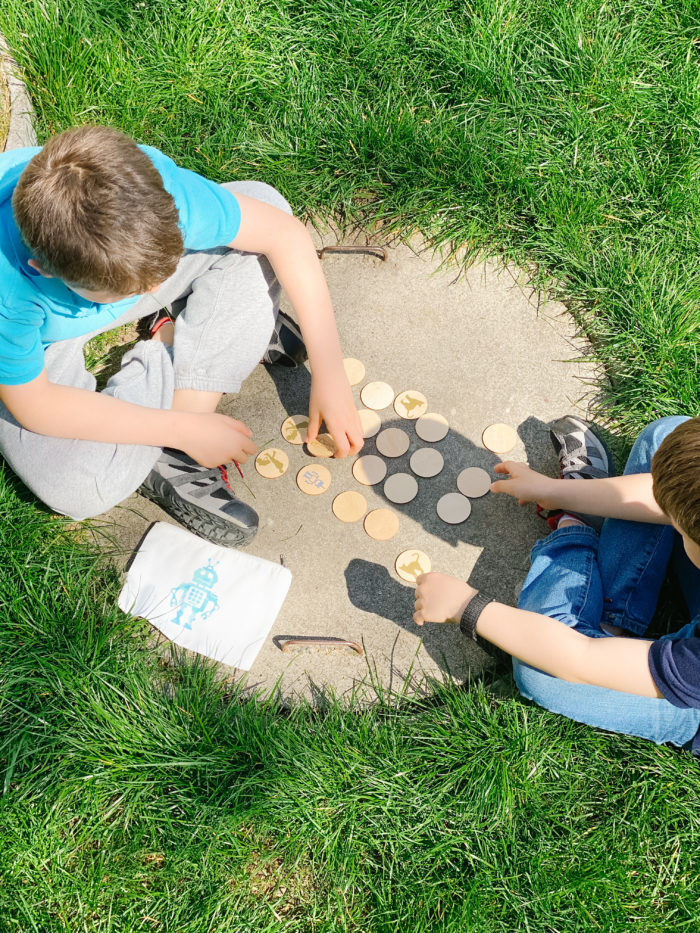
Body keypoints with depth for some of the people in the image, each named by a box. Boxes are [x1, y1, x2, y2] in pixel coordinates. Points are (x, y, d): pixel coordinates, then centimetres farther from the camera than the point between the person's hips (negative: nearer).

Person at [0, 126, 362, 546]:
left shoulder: (151, 185, -34)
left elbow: (285, 232, -25)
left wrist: (331, 374, -26)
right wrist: (183, 428, -29)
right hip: (34, 340, -3)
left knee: (263, 200, -16)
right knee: (82, 487, -33)